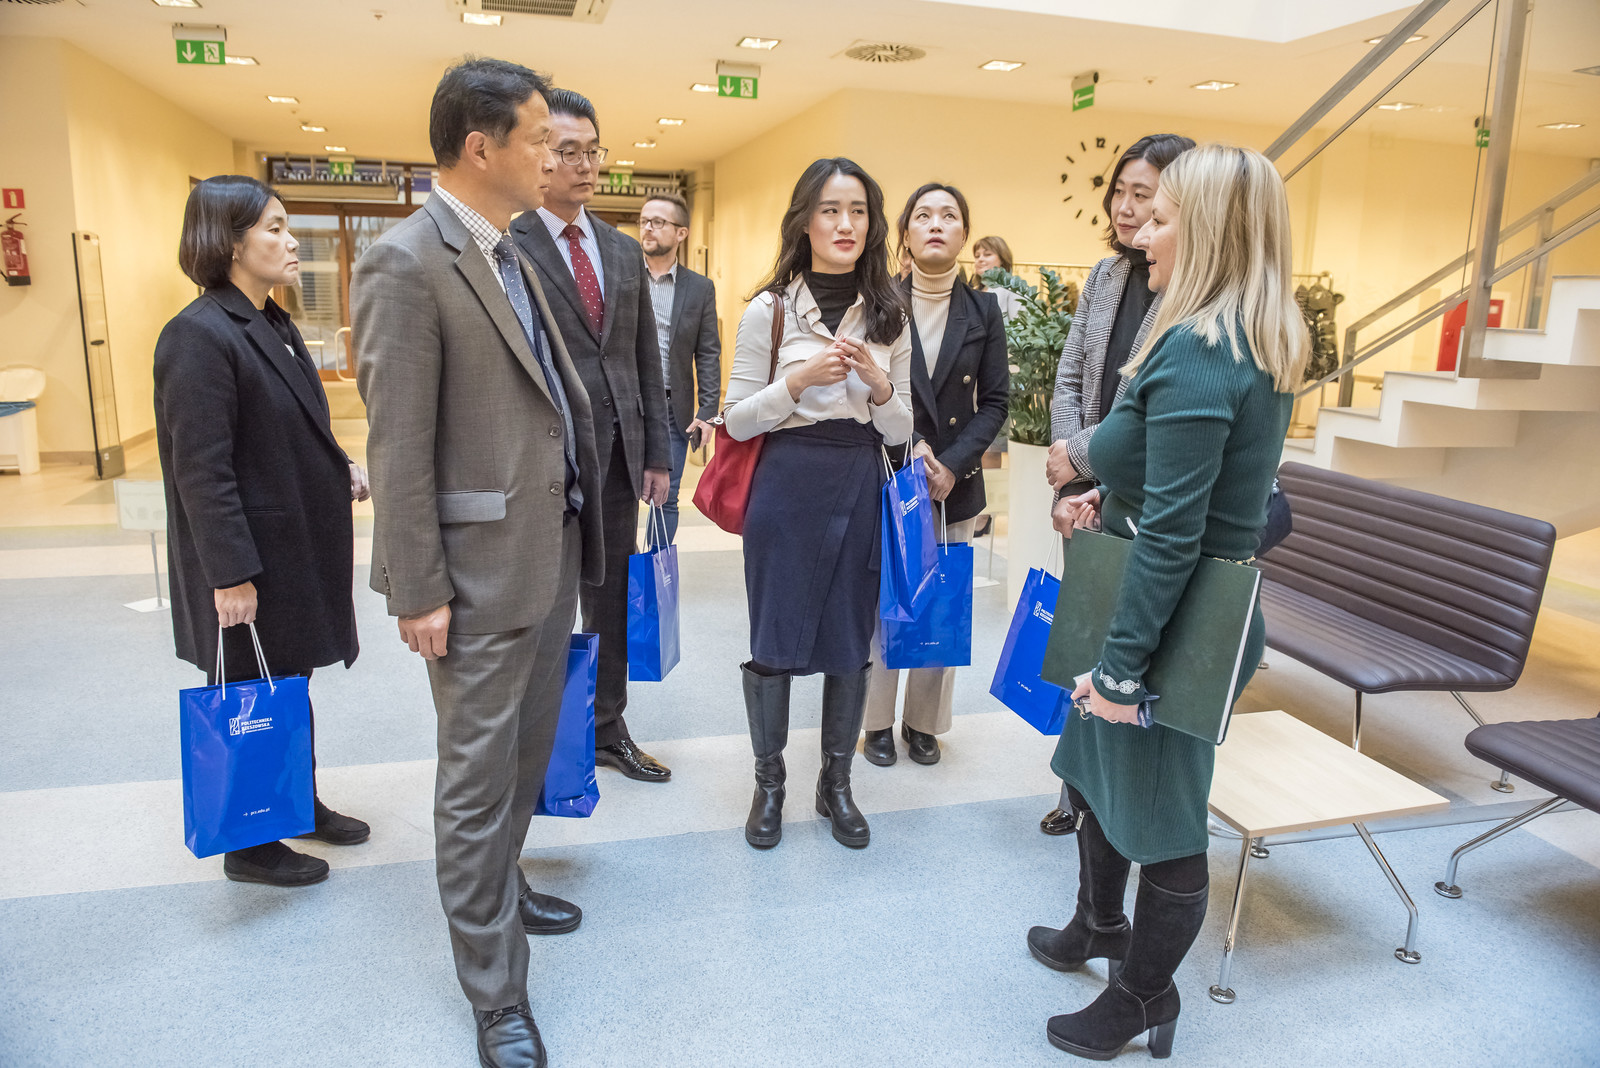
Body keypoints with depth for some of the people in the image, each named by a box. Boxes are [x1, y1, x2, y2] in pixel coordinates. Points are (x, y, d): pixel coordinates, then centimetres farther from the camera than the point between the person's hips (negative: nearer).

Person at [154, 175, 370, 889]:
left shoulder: (274, 326, 11)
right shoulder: (199, 335, -18)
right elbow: (201, 470, -21)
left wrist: (342, 469, 1)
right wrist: (231, 575, -22)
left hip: (298, 549, 9)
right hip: (251, 562, -8)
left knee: (290, 684, 21)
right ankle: (250, 849, 24)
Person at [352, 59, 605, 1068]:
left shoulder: (511, 252, 12)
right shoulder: (407, 263, -15)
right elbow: (398, 444, -17)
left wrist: (577, 528, 14)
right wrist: (418, 591, -16)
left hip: (552, 549, 9)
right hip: (482, 567, -9)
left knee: (527, 752, 22)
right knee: (477, 778, 5)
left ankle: (499, 887, 44)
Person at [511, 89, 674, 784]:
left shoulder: (624, 251, 13)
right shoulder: (506, 247, -7)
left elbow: (647, 358, 14)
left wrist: (656, 454, 9)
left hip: (618, 455, 6)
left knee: (612, 600, 15)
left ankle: (607, 730, 32)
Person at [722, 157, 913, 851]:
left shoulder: (888, 315, 7)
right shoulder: (770, 309, -2)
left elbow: (899, 432, 7)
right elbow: (737, 420, -3)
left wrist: (879, 384, -12)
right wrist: (799, 381, -17)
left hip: (861, 488, 3)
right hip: (786, 487, -2)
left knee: (850, 639, 10)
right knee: (775, 638, 5)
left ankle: (836, 783, 29)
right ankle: (769, 782, 26)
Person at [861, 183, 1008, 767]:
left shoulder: (983, 311, 5)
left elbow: (995, 400, 3)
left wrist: (952, 463, -9)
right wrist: (909, 445, -13)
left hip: (955, 483, 2)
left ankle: (923, 722, 23)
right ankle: (877, 722, 19)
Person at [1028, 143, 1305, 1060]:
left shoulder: (1194, 353, -23)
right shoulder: (1264, 345, 7)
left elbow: (1171, 536, -26)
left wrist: (1122, 666, -21)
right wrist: (1117, 494, 12)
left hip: (1176, 624, -10)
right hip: (1213, 601, 10)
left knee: (1159, 812, 10)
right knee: (1099, 769, 25)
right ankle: (1100, 926, 48)